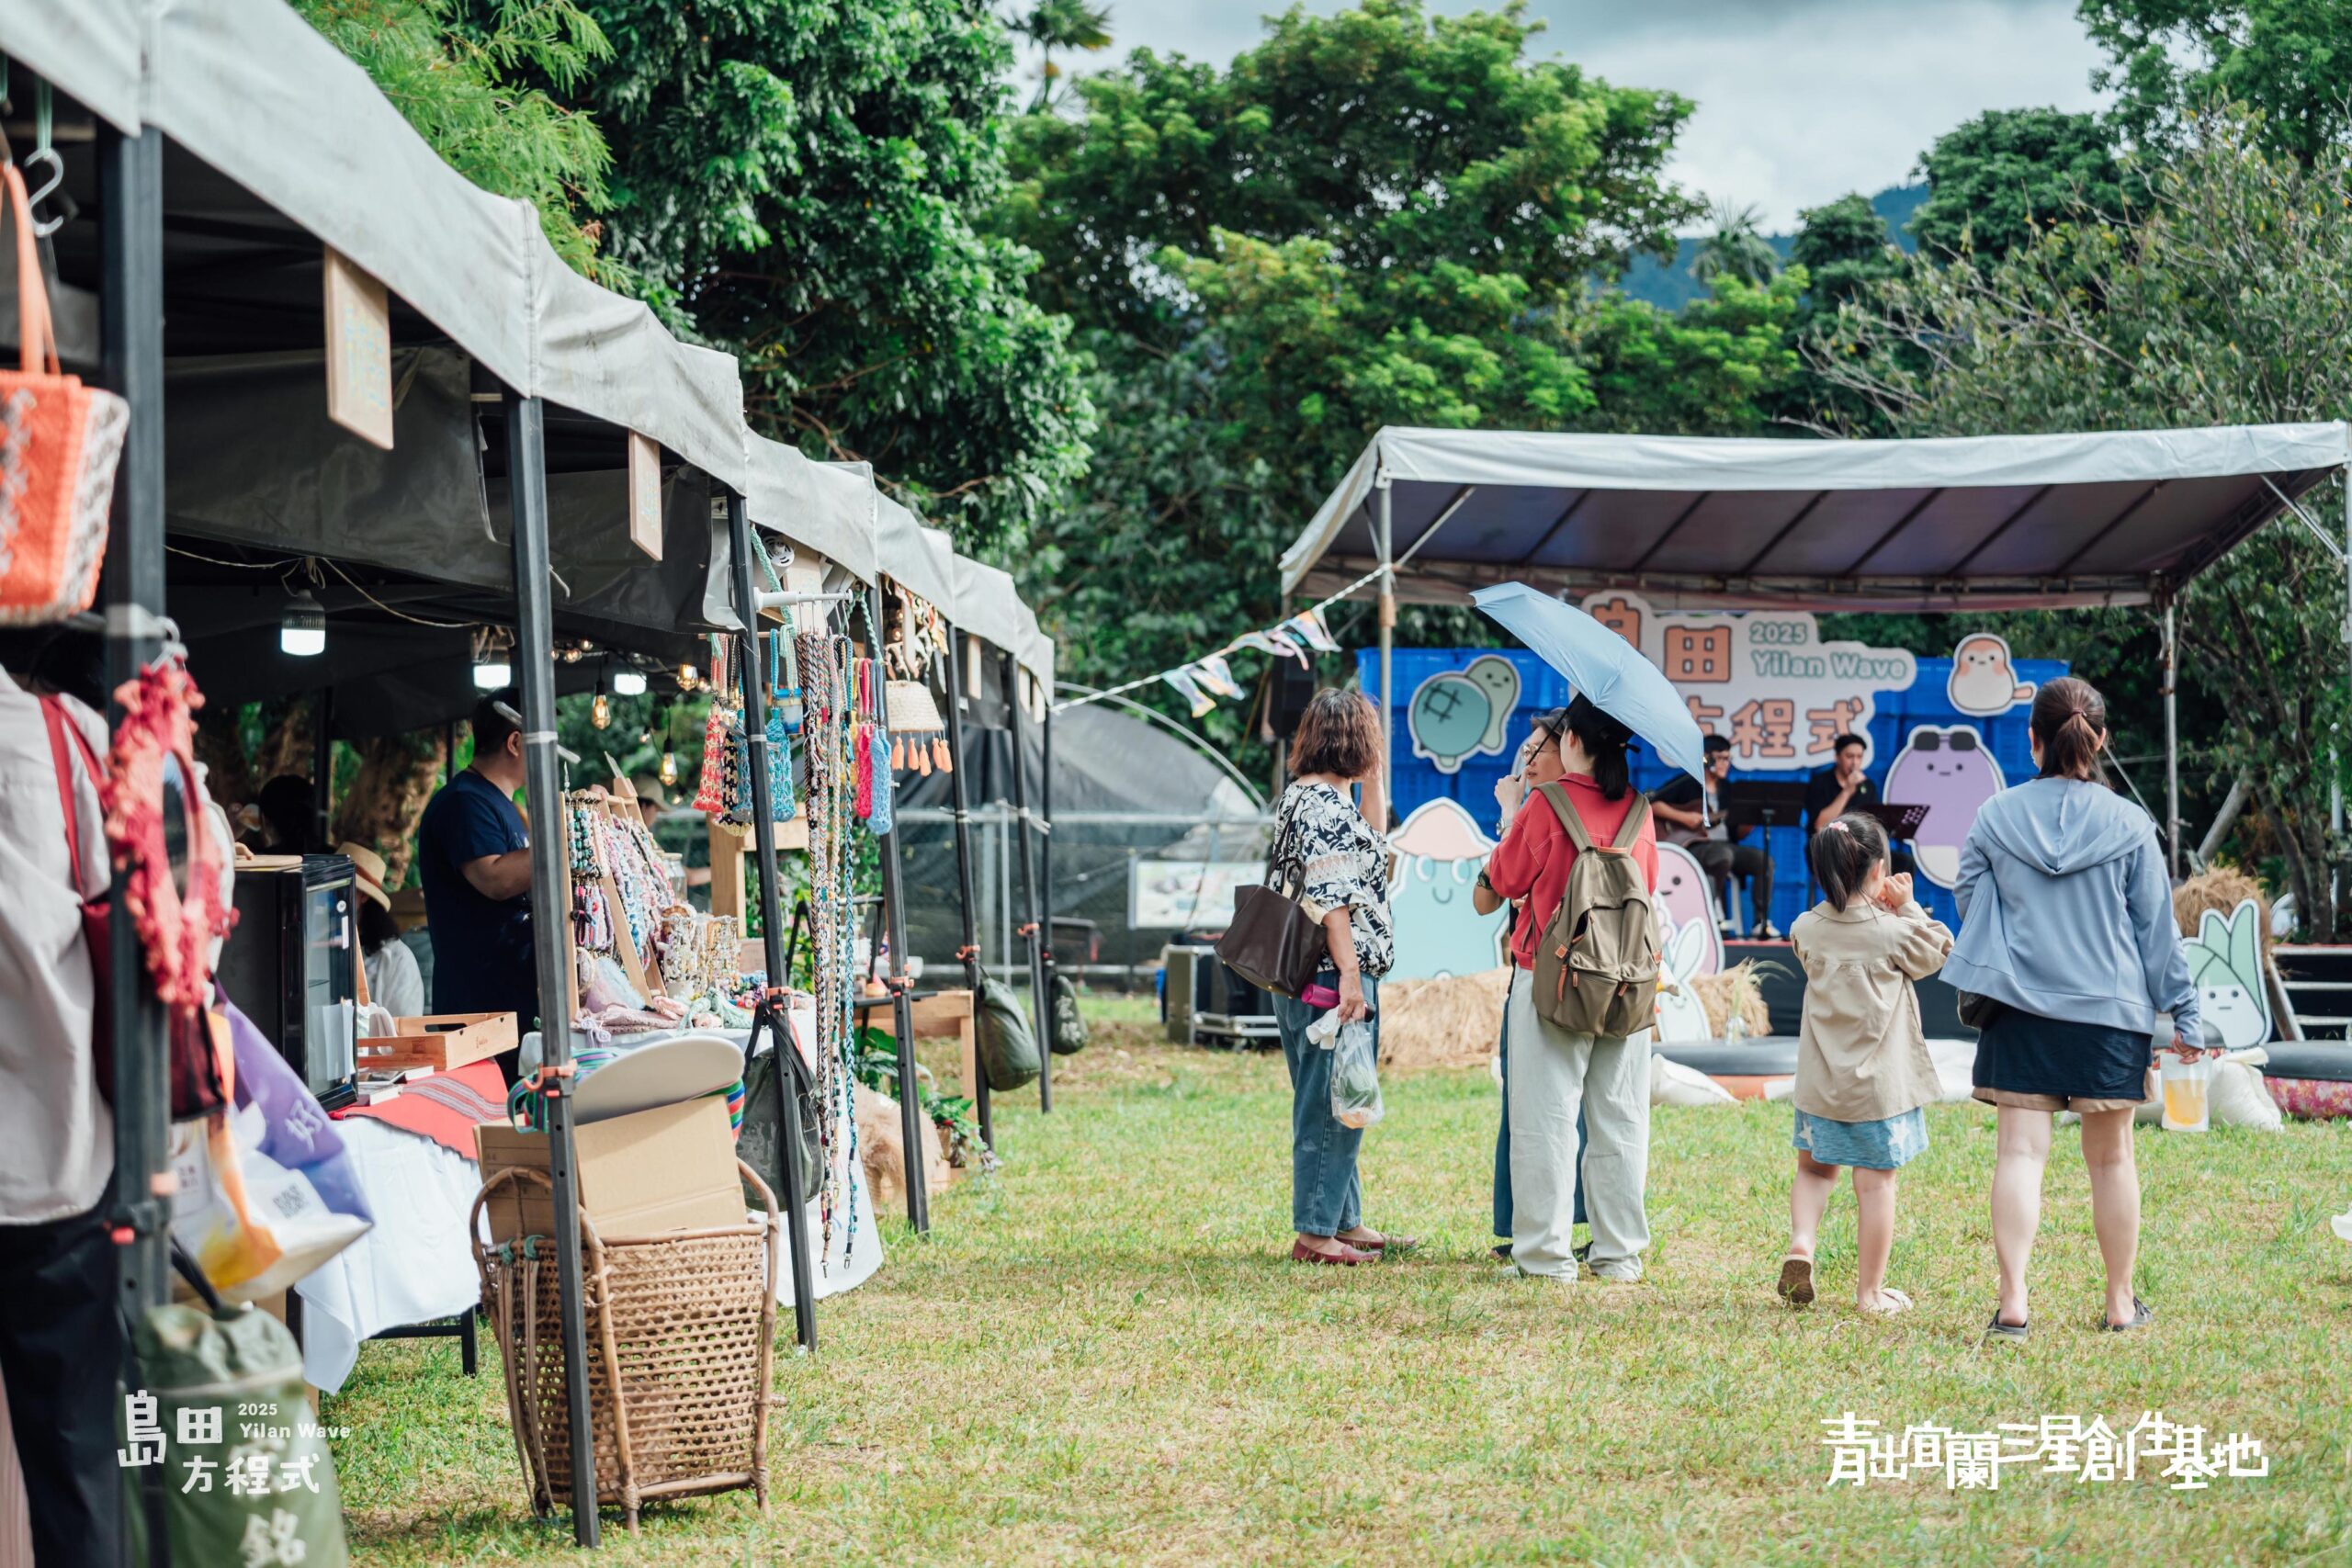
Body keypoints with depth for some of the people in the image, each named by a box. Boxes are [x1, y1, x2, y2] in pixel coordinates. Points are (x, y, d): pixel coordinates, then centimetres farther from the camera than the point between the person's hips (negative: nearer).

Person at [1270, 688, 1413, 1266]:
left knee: (1333, 1106, 16)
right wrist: (1349, 975, -23)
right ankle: (1315, 1233, -1)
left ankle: (1345, 1222, 24)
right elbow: (1330, 898, -21)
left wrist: (1373, 778, 22)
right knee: (1330, 1105, -5)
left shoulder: (1302, 796, 16)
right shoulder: (1325, 803, -15)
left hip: (1308, 978, 11)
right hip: (1332, 976, -11)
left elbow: (1371, 848, 30)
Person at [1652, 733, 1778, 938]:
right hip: (1693, 845, -6)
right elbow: (1652, 804, -8)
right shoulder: (1687, 784, 1)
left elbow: (1736, 835, 15)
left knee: (1762, 859, -15)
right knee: (1724, 854, -37)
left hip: (1724, 844, 6)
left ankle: (1760, 922, -17)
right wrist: (1683, 817, -17)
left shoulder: (1724, 790, 19)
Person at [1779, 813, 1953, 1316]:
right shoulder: (1894, 932, -15)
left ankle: (1801, 1242, -2)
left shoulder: (1807, 929, -5)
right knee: (1876, 1184, 5)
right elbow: (1939, 951, 3)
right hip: (1882, 1083, -3)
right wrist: (1907, 907, 7)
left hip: (1820, 1082, 3)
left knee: (1814, 1169, 23)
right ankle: (1871, 1293, 11)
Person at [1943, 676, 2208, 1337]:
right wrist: (2183, 1015, 7)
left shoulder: (1996, 817, -2)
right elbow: (2158, 927, 1)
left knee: (2020, 1152, -1)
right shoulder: (2129, 824, -4)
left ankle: (2012, 1302, -10)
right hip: (2109, 1011, 0)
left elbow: (1967, 901, 9)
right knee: (2111, 1157, 10)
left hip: (2017, 1009, 0)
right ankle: (2121, 1303, 20)